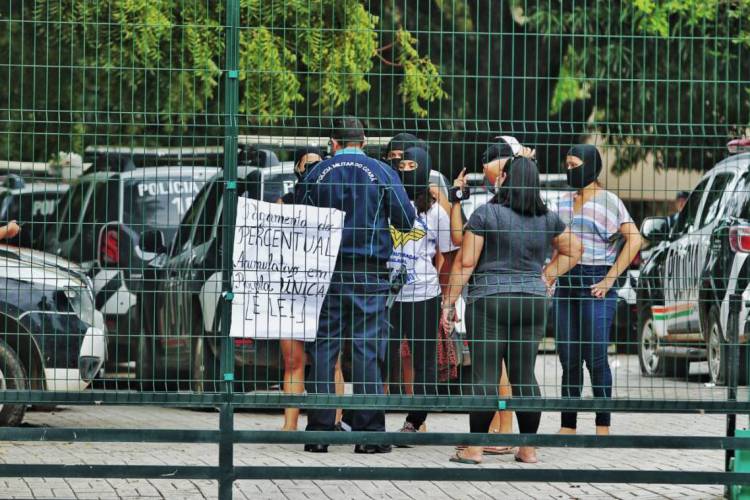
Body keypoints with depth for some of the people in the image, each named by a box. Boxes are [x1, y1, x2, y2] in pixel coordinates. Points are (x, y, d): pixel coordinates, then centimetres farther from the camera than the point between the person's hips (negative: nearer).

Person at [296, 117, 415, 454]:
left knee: (322, 350, 5)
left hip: (326, 272, 1)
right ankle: (369, 435, -3)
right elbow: (405, 220, -1)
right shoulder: (382, 173, -1)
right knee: (368, 351, 0)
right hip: (370, 272, -1)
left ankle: (319, 432, 3)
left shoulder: (316, 174, 3)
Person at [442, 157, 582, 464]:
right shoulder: (548, 219, 7)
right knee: (525, 377, 9)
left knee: (485, 376, -4)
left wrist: (450, 301, -1)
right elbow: (573, 250, 20)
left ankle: (475, 449, -4)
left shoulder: (486, 214, -7)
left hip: (489, 301, -4)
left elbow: (465, 262, -7)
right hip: (533, 301, 4)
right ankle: (528, 449, 10)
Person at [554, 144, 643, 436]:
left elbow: (634, 240, -10)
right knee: (569, 359, 6)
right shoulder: (564, 202, 17)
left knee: (595, 358, -7)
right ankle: (567, 428, 8)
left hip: (595, 284, -6)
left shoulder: (608, 201, -3)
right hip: (566, 283, 6)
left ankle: (603, 428, -3)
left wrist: (611, 278, -13)